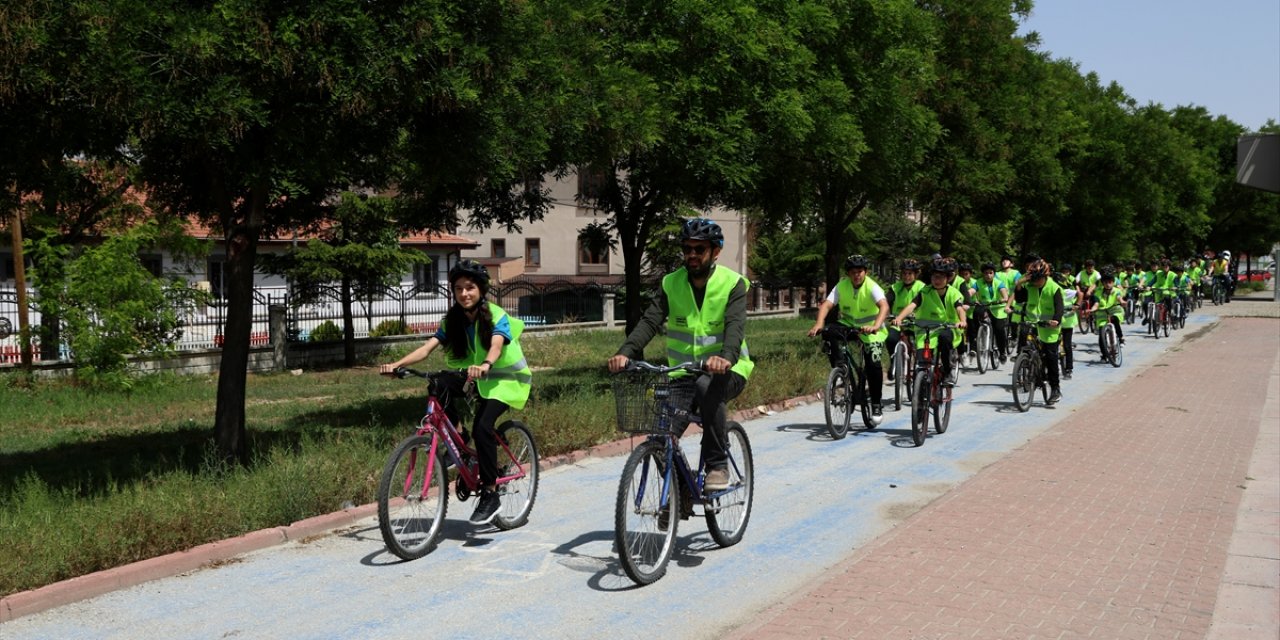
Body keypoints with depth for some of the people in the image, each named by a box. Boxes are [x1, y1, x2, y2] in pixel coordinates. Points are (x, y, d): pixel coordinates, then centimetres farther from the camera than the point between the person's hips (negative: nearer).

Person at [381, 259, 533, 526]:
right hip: (475, 376, 6)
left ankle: (490, 494, -17)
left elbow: (496, 345, -39)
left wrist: (485, 365, -62)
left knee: (482, 426, -27)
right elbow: (428, 347, -17)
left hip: (505, 377, -6)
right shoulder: (453, 320, -5)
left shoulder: (496, 316, -20)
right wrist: (397, 364, -33)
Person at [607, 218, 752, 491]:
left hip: (726, 370, -3)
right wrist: (625, 352, -30)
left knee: (707, 387, -37)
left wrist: (727, 357, -46)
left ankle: (718, 464, -21)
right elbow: (650, 321, -12)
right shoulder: (671, 284, 1)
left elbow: (735, 325, -24)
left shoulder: (732, 284, -8)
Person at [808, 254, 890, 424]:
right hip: (848, 324, 2)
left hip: (870, 329, -2)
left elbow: (884, 306, -37)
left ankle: (876, 406, -2)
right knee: (829, 335, -29)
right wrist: (819, 324, -43)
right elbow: (826, 305, -23)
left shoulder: (872, 287, -20)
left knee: (874, 364, -19)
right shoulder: (842, 285, -12)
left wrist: (876, 326, -57)